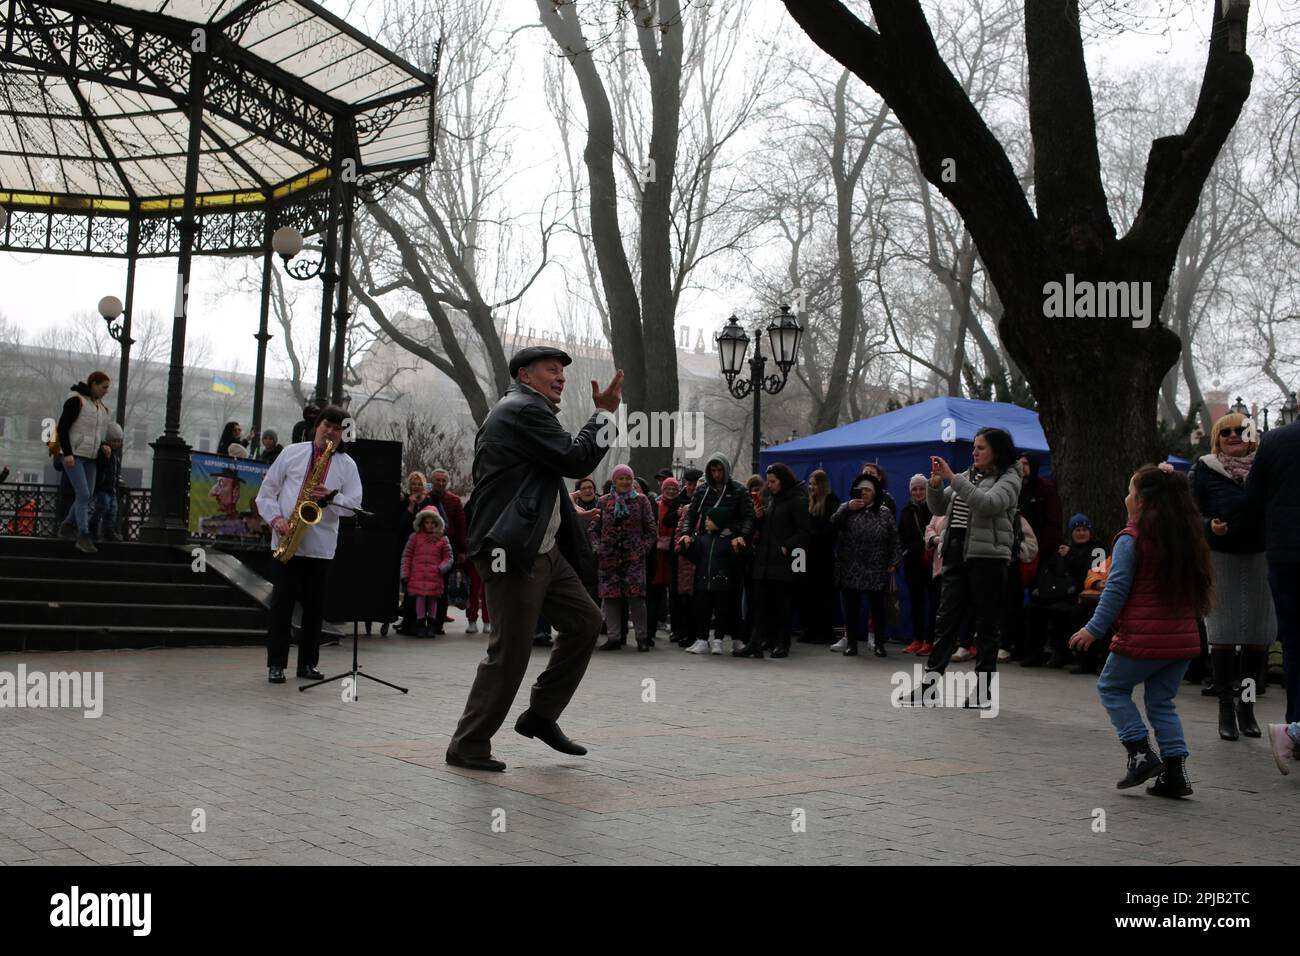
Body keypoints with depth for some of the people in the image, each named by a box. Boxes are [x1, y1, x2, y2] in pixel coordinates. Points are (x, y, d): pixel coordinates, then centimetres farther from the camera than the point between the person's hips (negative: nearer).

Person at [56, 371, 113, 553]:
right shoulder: (76, 401, -8)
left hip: (90, 458, 8)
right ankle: (83, 537, -12)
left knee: (88, 495, 4)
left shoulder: (101, 407, 15)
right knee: (83, 494, -14)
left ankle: (67, 527, 21)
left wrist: (103, 446, 3)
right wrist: (67, 453, -20)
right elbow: (62, 427, -12)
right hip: (73, 456, -8)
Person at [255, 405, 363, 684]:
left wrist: (330, 498, -17)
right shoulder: (292, 452, 8)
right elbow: (267, 491, 8)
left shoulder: (347, 465, 9)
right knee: (282, 602, -1)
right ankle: (276, 663, 5)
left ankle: (307, 663, 15)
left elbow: (355, 503, 1)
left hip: (321, 545, 1)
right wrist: (276, 518, -7)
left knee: (314, 606, 5)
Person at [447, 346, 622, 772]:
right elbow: (576, 460, -18)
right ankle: (468, 746, 5)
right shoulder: (525, 410, -13)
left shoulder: (515, 411, 21)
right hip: (515, 551, -11)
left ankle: (541, 716, 19)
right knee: (509, 652, -6)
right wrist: (605, 413, -9)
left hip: (542, 548, 11)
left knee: (584, 620, 11)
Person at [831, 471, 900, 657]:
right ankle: (851, 643, 12)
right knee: (851, 608, 4)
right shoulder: (847, 509, 8)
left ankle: (879, 644, 14)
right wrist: (847, 508, -24)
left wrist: (893, 562, -1)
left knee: (877, 608, 4)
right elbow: (833, 523, -11)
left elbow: (894, 540, 7)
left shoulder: (884, 514, 8)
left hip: (876, 572, 0)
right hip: (850, 570, 0)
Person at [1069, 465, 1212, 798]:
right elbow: (1197, 587, 18)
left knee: (1111, 687, 13)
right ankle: (1175, 771, 9)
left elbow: (1116, 589, -13)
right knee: (1161, 702, 15)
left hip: (1142, 638, -6)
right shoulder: (1187, 536, 9)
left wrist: (1094, 629, -7)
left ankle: (1140, 751, 2)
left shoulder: (1131, 538, -11)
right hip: (1181, 638, 6)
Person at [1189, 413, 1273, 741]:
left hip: (1260, 558, 3)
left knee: (1260, 635, 4)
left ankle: (1246, 704, 19)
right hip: (1220, 558, -2)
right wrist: (1209, 526, -21)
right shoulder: (1204, 469, -2)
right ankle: (1226, 708, 8)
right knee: (1222, 634, -1)